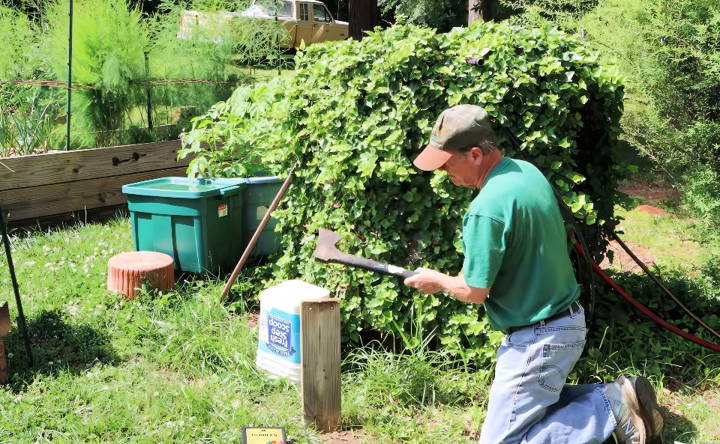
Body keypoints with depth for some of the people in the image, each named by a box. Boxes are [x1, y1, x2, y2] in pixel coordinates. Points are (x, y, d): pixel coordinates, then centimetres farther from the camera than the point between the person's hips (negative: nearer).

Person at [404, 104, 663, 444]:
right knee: (538, 400, 26)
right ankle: (617, 395, 16)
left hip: (538, 339, -9)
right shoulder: (527, 171, 1)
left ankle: (612, 406, 0)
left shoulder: (487, 208, -27)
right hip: (567, 319, 10)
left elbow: (474, 292, -19)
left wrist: (436, 280, 2)